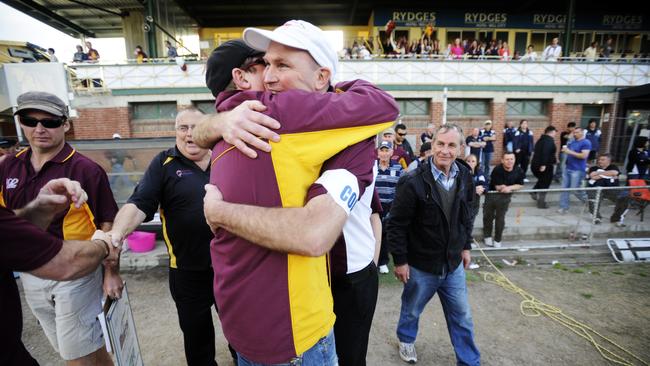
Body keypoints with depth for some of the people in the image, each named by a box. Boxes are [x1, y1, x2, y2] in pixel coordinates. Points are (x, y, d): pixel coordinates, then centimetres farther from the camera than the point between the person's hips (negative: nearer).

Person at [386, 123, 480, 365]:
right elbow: (396, 225, -18)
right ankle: (406, 339, 50)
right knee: (411, 310, 20)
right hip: (420, 265, -4)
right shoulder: (413, 182, -23)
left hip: (453, 264, 4)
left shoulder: (464, 177, -3)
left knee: (462, 317, 17)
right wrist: (400, 260, -14)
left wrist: (466, 246, 13)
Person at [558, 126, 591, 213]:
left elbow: (584, 155, -18)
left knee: (575, 190, -5)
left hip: (578, 170, -7)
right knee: (564, 188, 4)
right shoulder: (572, 142, 14)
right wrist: (565, 149, 2)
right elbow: (567, 150, 24)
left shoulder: (586, 143, -8)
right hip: (567, 168, 7)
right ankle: (564, 207, 10)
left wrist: (570, 152, -21)